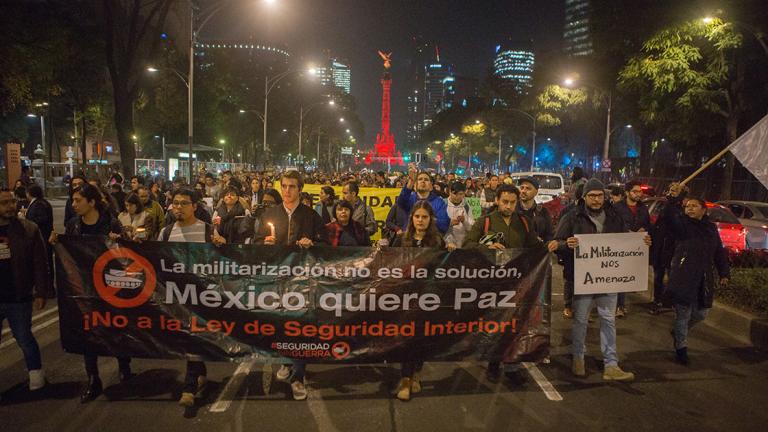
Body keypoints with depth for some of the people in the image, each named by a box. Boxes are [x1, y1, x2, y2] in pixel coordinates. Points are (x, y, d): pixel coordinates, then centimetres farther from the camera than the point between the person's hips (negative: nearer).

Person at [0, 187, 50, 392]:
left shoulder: (29, 229, -5)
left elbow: (40, 264, -5)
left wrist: (41, 292, -9)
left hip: (19, 298, -2)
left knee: (24, 338, 9)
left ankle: (36, 372, 27)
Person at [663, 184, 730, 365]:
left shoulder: (711, 228, 12)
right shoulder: (682, 224, -3)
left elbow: (720, 253, 17)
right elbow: (670, 215, -26)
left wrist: (724, 274, 11)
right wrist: (674, 199, -43)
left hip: (704, 279, 5)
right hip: (683, 277, -5)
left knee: (701, 313, 13)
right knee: (683, 313, 1)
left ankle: (679, 332, 39)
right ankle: (681, 347, 15)